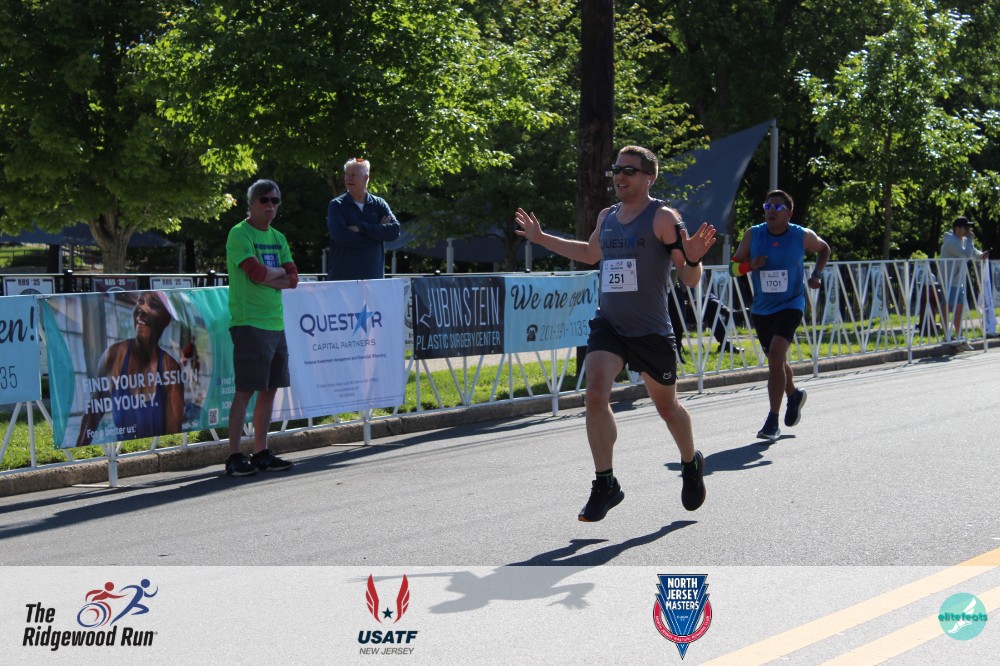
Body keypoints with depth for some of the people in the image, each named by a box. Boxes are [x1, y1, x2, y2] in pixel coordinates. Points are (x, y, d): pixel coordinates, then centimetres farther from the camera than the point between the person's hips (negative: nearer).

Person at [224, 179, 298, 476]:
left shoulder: (278, 238, 16)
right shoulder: (239, 234, -6)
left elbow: (292, 279, 8)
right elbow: (257, 272, -18)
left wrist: (267, 277, -8)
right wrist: (279, 271, 0)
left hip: (276, 324, 8)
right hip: (249, 323, -8)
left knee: (270, 390, 10)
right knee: (245, 391, -8)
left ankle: (261, 453, 18)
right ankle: (234, 457, -4)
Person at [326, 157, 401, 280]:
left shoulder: (379, 204, 11)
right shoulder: (336, 205, 4)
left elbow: (395, 230, -4)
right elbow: (340, 236, -12)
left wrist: (361, 228, -11)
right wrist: (377, 233, -6)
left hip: (374, 276, 2)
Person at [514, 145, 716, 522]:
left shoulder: (663, 218, -10)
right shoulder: (606, 217, 9)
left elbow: (690, 280, -12)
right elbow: (591, 253, 31)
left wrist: (693, 259, -35)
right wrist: (542, 239, 28)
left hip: (651, 332, -4)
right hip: (607, 325, 4)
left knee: (667, 408, 12)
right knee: (595, 397, -17)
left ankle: (692, 465, 42)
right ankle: (605, 485, -7)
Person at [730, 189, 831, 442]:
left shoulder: (803, 236, -6)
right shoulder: (753, 235, -4)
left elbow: (824, 249, 15)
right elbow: (733, 268, 0)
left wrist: (817, 275, 0)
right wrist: (750, 265, -21)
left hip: (790, 305, -4)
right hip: (761, 308, 4)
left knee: (776, 355, -22)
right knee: (776, 360, 17)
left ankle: (772, 421, -18)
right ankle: (794, 395, 49)